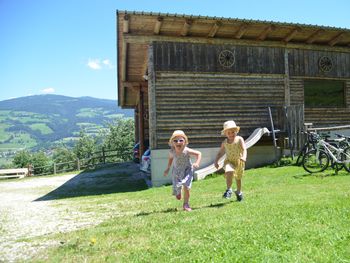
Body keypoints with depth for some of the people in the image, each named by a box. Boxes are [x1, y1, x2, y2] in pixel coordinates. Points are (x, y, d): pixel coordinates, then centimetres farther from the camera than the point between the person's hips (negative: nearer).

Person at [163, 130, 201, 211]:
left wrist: (197, 163, -28)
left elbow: (199, 153, -14)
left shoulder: (187, 151, -26)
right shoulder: (172, 151, -17)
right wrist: (168, 168, 11)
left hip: (187, 170, -2)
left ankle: (186, 204, 11)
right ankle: (178, 192, 49)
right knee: (176, 187, 6)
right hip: (177, 171, 3)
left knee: (186, 187, -13)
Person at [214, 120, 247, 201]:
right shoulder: (224, 142, -1)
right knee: (229, 172, -32)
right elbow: (220, 153, 9)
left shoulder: (239, 139, -9)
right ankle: (229, 190, -18)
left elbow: (244, 149, -20)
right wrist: (216, 161, -1)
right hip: (229, 161, 0)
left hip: (239, 161, 0)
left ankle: (239, 192, 45)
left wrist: (244, 157, -39)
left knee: (238, 178, 17)